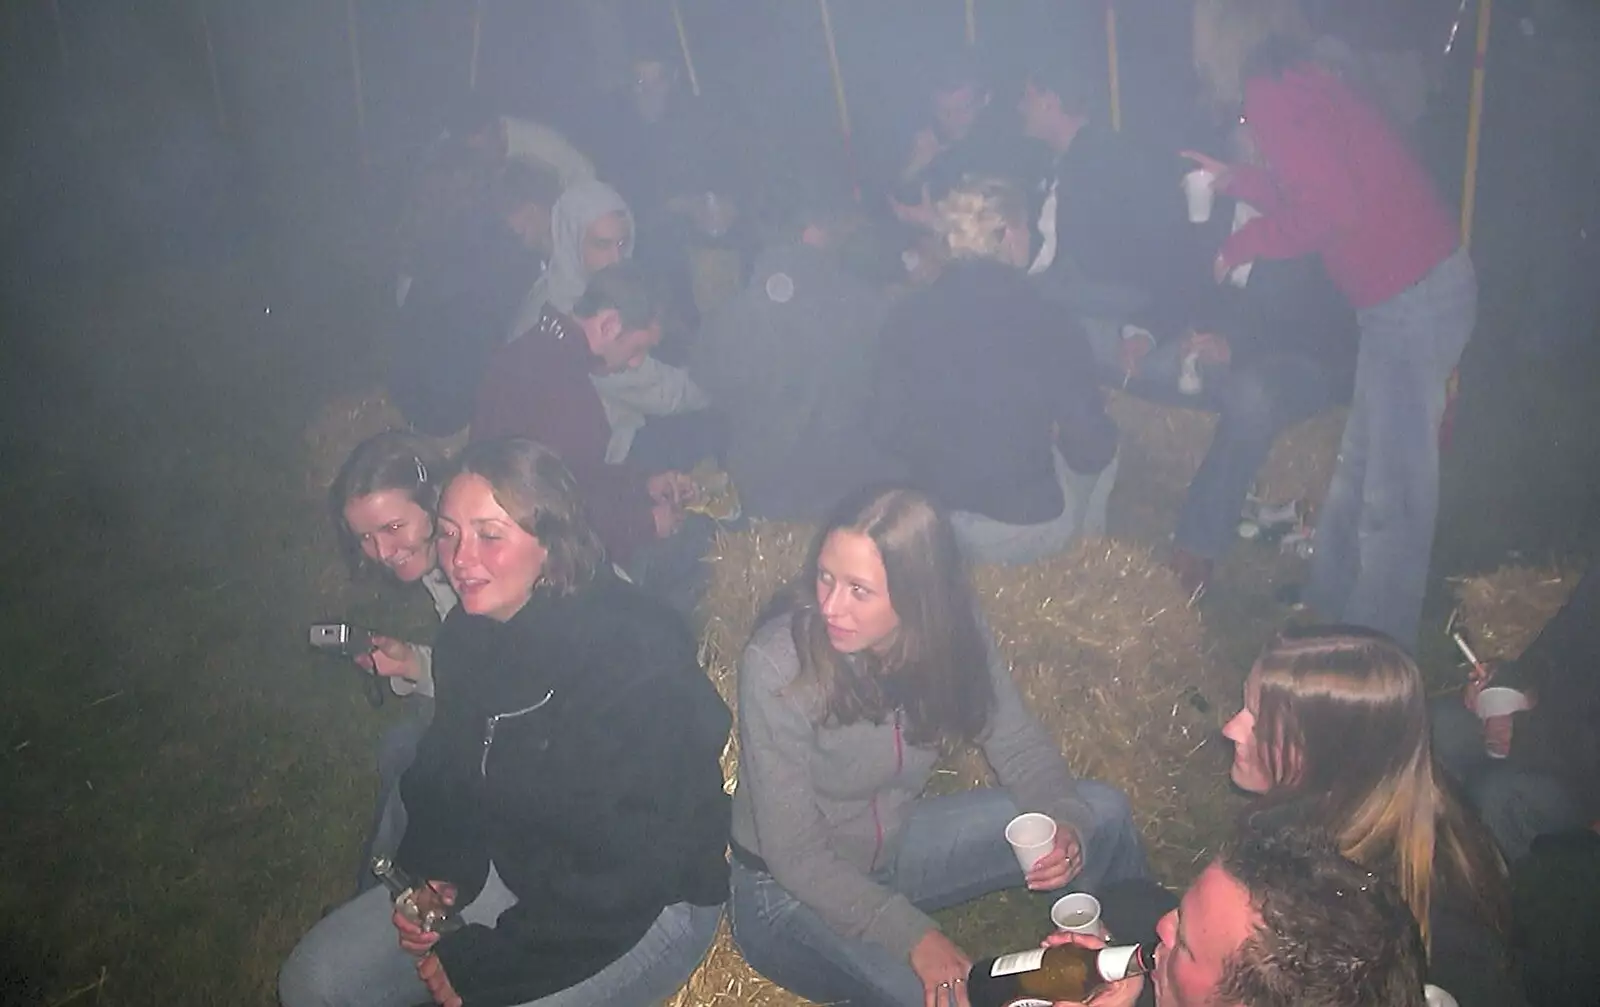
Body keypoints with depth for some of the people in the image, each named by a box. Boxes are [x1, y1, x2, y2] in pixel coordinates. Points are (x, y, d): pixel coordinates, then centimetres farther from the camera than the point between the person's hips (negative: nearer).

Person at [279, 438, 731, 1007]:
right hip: (510, 869, 7)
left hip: (649, 905, -7)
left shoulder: (633, 656, -28)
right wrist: (433, 874, -7)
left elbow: (632, 874, -26)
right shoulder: (467, 633, -4)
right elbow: (446, 773, 13)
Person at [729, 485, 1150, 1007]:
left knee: (1102, 813, -2)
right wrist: (914, 937, -31)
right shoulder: (776, 666, -29)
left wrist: (1066, 827, -26)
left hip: (896, 844, 6)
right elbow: (795, 853, -24)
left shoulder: (952, 633, -16)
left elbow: (1023, 750, -5)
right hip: (789, 888, -5)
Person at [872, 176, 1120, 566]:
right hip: (1028, 534, -4)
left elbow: (887, 432, -2)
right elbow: (1090, 450, -14)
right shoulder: (1051, 324, -19)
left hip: (929, 526, 4)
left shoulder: (906, 318, -12)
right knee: (1105, 453, 25)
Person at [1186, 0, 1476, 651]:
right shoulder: (1300, 84, 12)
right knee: (1361, 465, 20)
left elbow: (1329, 207, -23)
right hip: (1421, 286, 10)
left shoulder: (1271, 96, -15)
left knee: (1393, 486, -2)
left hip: (1412, 297, -10)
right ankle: (1328, 603, 35)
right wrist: (1232, 180, 35)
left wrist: (1242, 245, -8)